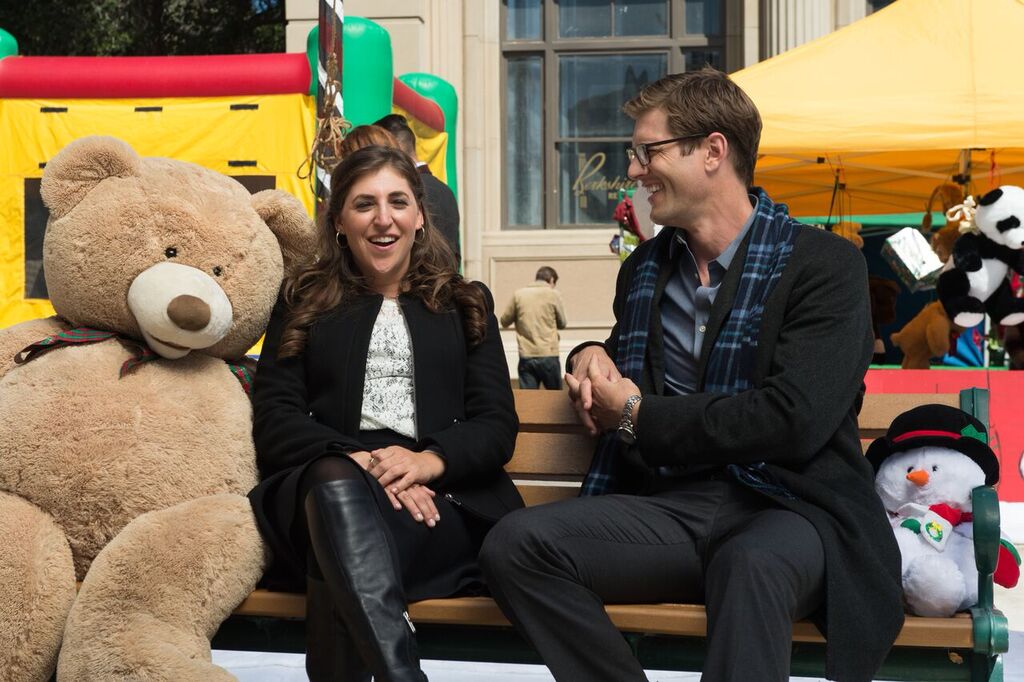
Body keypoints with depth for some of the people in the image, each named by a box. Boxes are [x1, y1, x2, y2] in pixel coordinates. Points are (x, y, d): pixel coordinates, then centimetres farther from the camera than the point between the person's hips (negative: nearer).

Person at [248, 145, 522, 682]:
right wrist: (362, 463, -14)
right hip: (320, 491, 1)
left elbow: (498, 426, 9)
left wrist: (430, 460, -15)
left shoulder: (466, 305, 21)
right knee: (335, 481, -40)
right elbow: (274, 424, 6)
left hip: (446, 502, 0)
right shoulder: (303, 304, 20)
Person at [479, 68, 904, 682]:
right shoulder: (644, 267, 17)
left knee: (751, 564, -41)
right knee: (516, 544, -22)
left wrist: (639, 417, -7)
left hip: (789, 510, -5)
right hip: (670, 507, 6)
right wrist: (592, 356, 9)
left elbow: (794, 420, -14)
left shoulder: (826, 264, -2)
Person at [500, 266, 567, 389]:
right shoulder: (553, 294, -1)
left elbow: (504, 321, 8)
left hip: (526, 357, 2)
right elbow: (562, 323, 8)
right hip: (549, 355, -2)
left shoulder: (518, 294, 4)